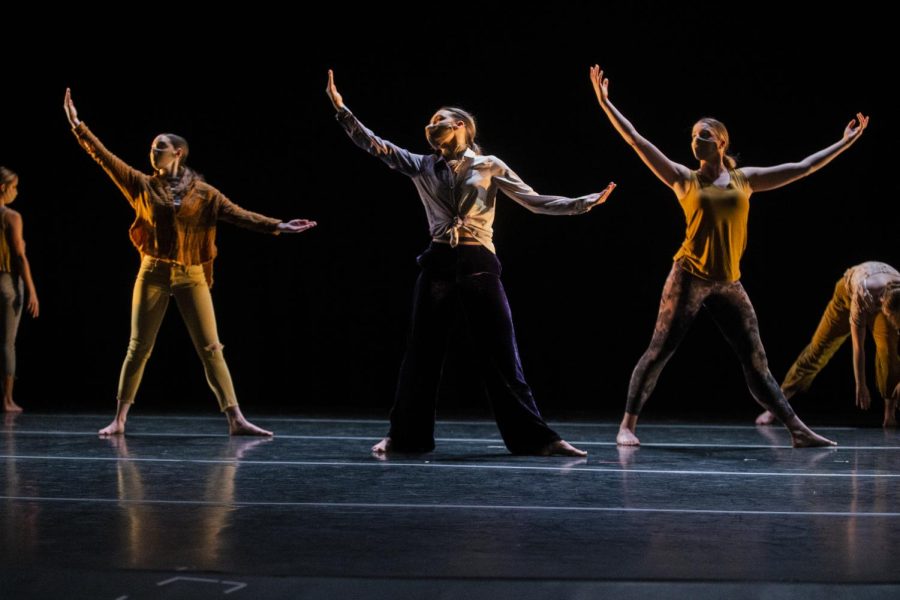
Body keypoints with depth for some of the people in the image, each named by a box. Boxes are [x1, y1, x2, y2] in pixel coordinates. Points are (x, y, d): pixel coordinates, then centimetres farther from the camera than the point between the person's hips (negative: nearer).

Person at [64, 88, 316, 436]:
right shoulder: (143, 185, 5)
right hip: (153, 274, 1)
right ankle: (119, 420, 12)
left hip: (191, 277, 0)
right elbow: (104, 157, 3)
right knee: (139, 348, 4)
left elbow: (239, 215, -4)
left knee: (211, 348, -3)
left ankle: (236, 420, -5)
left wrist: (278, 227, -14)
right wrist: (78, 126, -2)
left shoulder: (203, 192, 2)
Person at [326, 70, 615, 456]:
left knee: (500, 354, -3)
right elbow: (375, 145, 5)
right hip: (438, 264, 2)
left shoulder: (489, 166, 7)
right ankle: (405, 436, 17)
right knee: (423, 352, 6)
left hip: (478, 265, -2)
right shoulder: (423, 167, 11)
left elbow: (536, 201, 5)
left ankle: (534, 437, 0)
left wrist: (584, 203, -5)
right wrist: (341, 109, -3)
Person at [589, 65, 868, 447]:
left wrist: (845, 143, 17)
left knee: (756, 361, 4)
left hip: (729, 283, 3)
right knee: (659, 350, -6)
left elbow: (801, 168, 15)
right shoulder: (684, 180, 4)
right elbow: (636, 141, -1)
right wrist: (605, 103, -5)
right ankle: (628, 425, -1)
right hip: (689, 277, -3)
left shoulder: (744, 179, 11)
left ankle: (797, 431, 3)